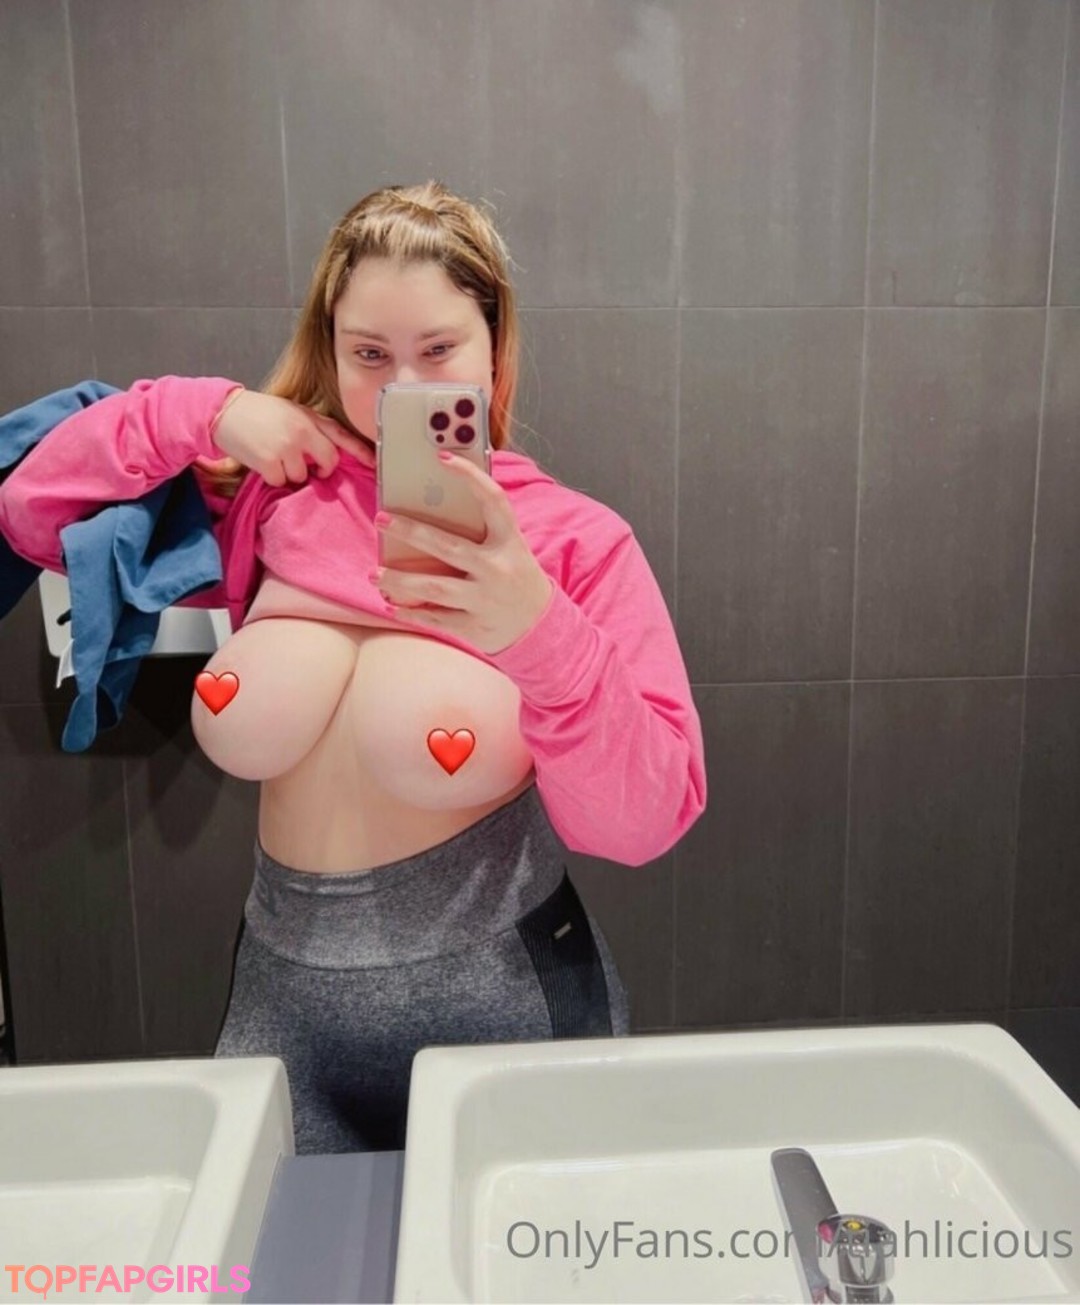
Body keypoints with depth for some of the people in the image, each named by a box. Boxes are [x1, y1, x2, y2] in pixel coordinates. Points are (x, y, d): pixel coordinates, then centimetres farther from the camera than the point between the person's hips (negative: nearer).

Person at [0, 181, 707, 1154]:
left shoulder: (575, 540, -9)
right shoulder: (277, 497, 1)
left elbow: (648, 821, -16)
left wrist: (540, 629, -32)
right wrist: (203, 412, -5)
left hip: (502, 1005, -2)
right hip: (286, 1006, 3)